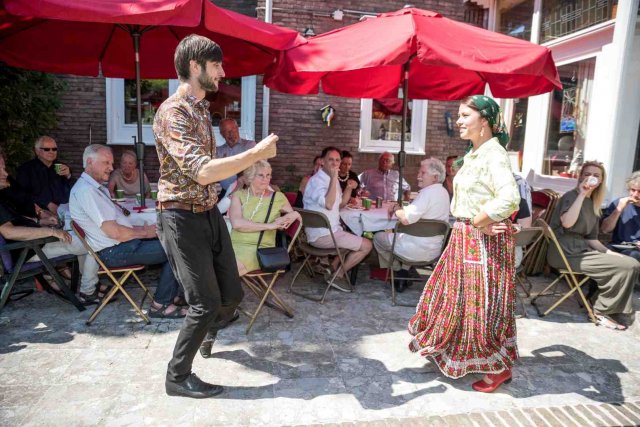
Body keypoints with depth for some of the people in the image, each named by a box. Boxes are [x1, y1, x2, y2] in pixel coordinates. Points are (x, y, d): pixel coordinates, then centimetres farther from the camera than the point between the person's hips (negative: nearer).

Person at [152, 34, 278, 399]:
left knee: (232, 293, 14)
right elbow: (203, 172, -29)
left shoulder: (202, 107, 12)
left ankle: (208, 332, 47)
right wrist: (256, 153, -23)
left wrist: (250, 157, 8)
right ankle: (178, 377, 20)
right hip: (183, 219, -8)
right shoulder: (172, 113, -17)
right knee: (206, 303, -3)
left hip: (210, 214, 8)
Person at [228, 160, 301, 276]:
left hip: (259, 248, -2)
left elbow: (295, 214, 22)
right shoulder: (238, 195, 8)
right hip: (234, 244, 2)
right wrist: (268, 225, -13)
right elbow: (237, 223, -9)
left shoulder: (277, 197, 7)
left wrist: (294, 215, -4)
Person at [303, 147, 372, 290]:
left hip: (330, 230, 10)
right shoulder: (316, 181, -17)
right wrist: (334, 178, -30)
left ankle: (333, 267, 18)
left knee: (356, 239, 28)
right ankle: (337, 275, 3)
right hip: (322, 235, -10)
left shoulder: (332, 179, 13)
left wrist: (349, 188, 4)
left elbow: (340, 204, 20)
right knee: (367, 245, -8)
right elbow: (328, 204, -31)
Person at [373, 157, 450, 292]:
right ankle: (404, 272, 29)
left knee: (378, 237, 12)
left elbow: (406, 219, -29)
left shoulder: (428, 192, -22)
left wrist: (396, 210, -10)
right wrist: (399, 209, 4)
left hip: (418, 249, -9)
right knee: (394, 233, 34)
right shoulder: (443, 192, 7)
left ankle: (398, 271, 22)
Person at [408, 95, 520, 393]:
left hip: (485, 241, -9)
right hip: (465, 237, 9)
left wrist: (477, 223, -18)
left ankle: (499, 367, 23)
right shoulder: (472, 154, 12)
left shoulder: (494, 154, -17)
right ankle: (446, 347, 39)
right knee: (456, 295, 19)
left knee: (483, 303, 3)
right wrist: (477, 222, -3)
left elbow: (508, 200, -31)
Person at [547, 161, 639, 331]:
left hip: (581, 249, 8)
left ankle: (604, 307, 6)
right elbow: (566, 223, -27)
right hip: (565, 252, -8)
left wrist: (609, 252, 4)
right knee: (626, 266, -14)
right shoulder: (571, 196, -6)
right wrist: (582, 194, -23)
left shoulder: (593, 204, 17)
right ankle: (601, 311, -1)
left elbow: (591, 237, 19)